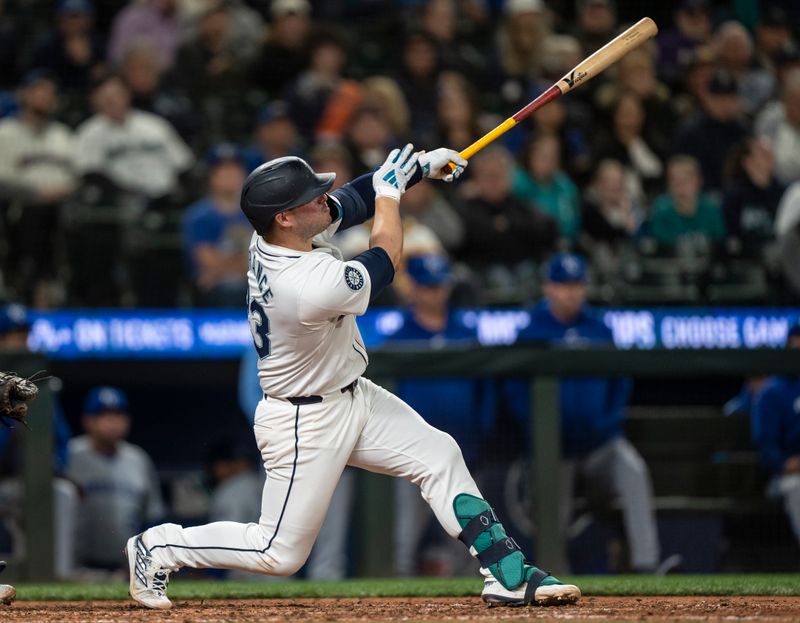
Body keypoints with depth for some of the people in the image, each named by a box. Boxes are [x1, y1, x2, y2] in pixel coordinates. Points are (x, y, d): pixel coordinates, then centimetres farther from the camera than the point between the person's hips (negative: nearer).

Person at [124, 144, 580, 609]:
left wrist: (421, 168, -1)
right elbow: (387, 259, -17)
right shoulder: (311, 286, -36)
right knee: (281, 553, 0)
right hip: (306, 425, -9)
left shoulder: (278, 235, -11)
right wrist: (389, 189, -2)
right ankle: (159, 547, 17)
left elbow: (351, 201, 7)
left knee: (438, 455, 4)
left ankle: (509, 575, 7)